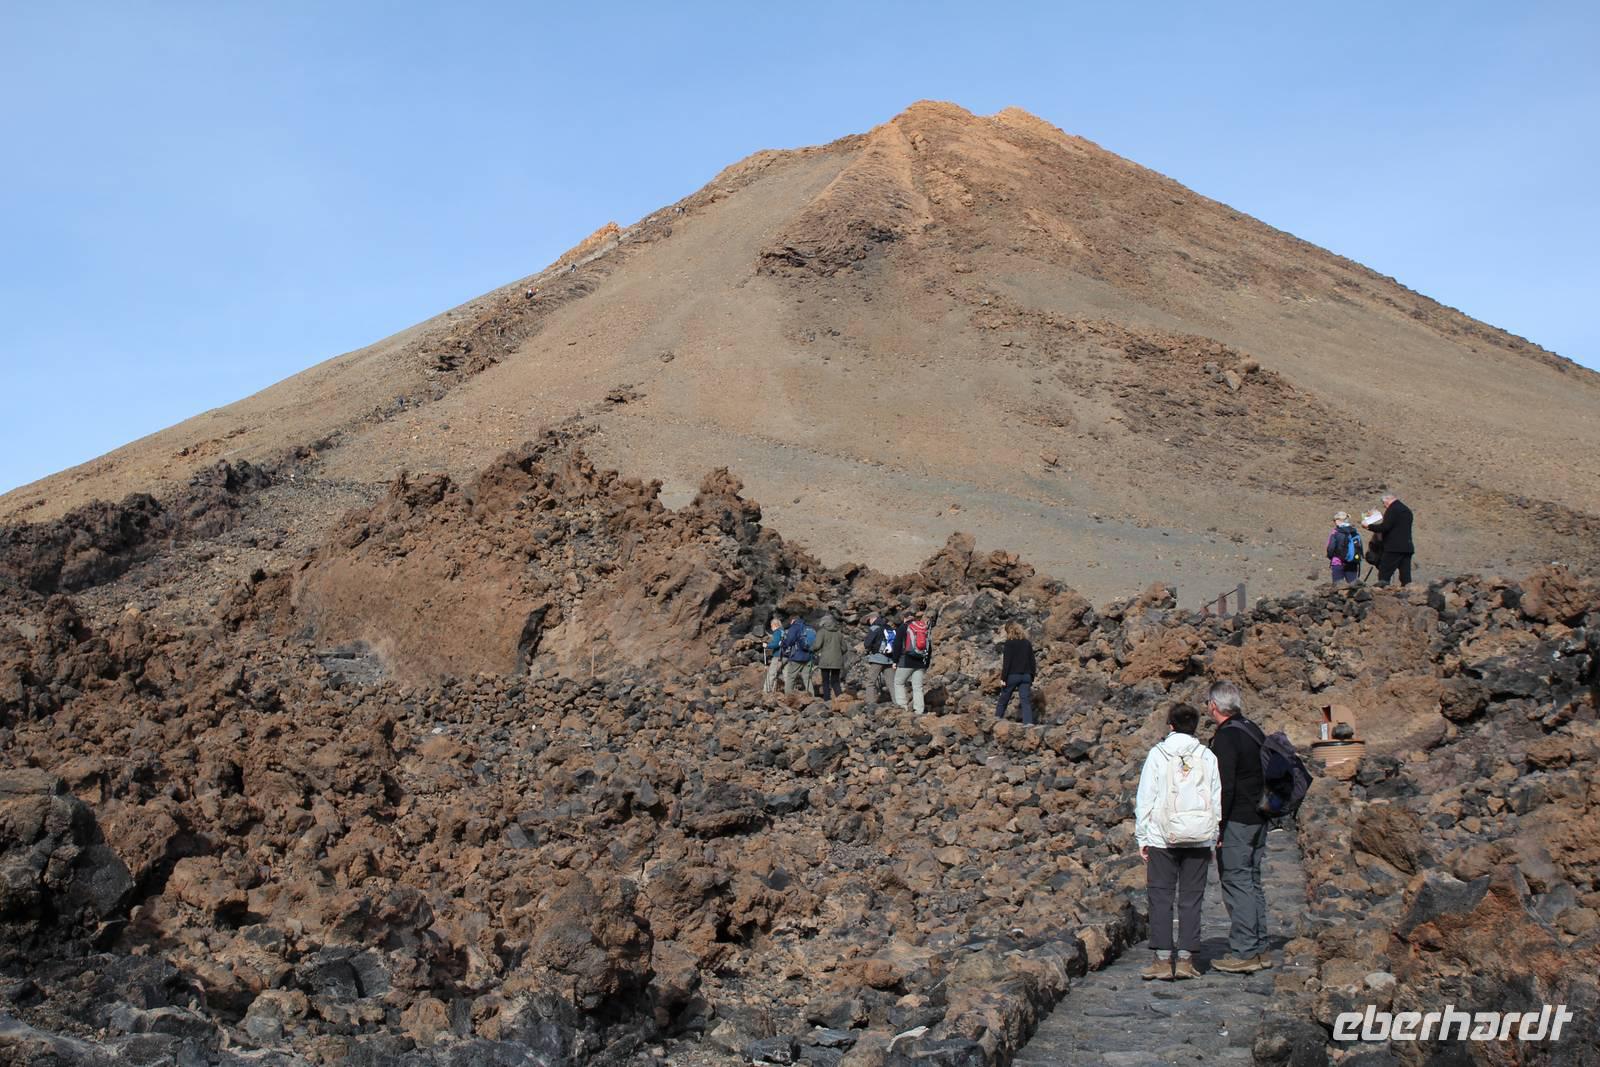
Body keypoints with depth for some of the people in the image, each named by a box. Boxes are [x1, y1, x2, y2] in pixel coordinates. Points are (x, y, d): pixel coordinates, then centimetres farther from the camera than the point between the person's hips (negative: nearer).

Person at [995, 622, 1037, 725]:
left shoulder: (1009, 643, -6)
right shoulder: (1027, 643, 9)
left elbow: (1006, 662, -12)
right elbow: (1032, 662, 11)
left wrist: (1003, 678, -9)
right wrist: (1031, 678, 16)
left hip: (1012, 675, -4)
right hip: (1026, 675, 4)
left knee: (1004, 697, 13)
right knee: (1026, 699, -2)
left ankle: (998, 716, 25)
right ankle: (1028, 721, -14)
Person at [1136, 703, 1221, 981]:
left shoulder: (1157, 754, -2)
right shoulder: (1207, 757, 4)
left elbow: (1145, 799, -2)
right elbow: (1217, 801, 6)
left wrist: (1142, 838, 4)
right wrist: (1213, 839, 13)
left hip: (1162, 838, -2)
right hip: (1198, 839, 2)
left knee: (1160, 897, 3)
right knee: (1191, 899, 7)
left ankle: (1163, 960, 1)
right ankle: (1186, 959, 7)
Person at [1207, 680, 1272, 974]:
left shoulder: (1225, 738, -16)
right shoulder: (1255, 731, 12)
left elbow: (1224, 787, -21)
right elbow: (1266, 777, 19)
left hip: (1235, 822, -9)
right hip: (1258, 820, 9)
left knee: (1236, 884, -5)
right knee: (1252, 883, 14)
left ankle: (1243, 953, -4)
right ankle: (1259, 949, 19)